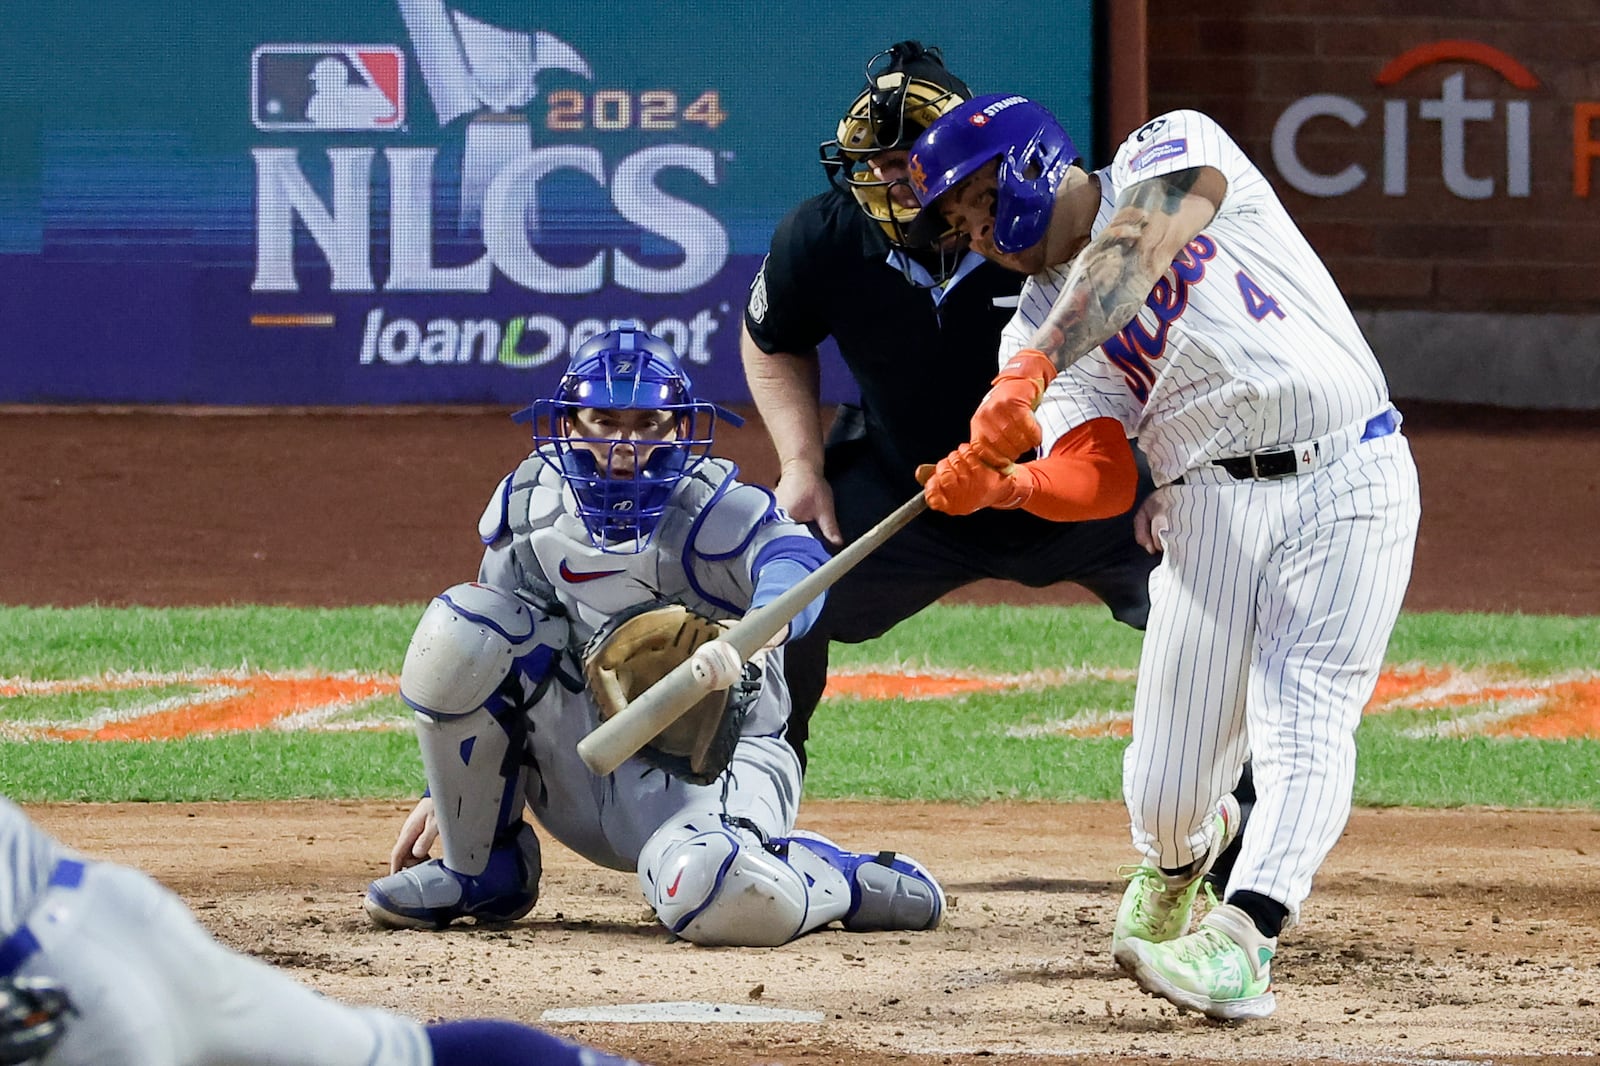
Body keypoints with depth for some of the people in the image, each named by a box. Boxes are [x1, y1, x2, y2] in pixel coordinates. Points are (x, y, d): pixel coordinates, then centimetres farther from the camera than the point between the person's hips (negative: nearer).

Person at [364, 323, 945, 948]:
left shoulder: (717, 512, -16)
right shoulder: (528, 509, 0)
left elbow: (792, 558, -39)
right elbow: (486, 669, 11)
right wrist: (443, 793, 9)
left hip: (706, 769, -5)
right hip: (580, 764, 5)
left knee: (715, 894, -39)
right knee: (460, 631, -17)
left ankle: (852, 882, -3)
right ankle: (481, 867, -2)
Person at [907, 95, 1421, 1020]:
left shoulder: (1171, 150, 4)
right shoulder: (1040, 319, 14)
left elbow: (1135, 254, -19)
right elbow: (1096, 479, -2)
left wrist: (1032, 371, -33)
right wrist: (994, 485, -23)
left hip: (1348, 481, -4)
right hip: (1210, 508, 4)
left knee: (1303, 724, -18)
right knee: (1167, 785, -1)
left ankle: (1239, 944, -28)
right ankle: (1173, 869, 31)